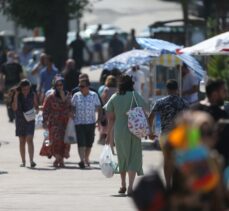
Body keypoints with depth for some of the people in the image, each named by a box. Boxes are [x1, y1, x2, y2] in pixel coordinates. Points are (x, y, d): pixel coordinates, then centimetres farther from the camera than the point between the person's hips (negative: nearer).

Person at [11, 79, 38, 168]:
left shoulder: (32, 95, 2)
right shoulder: (17, 95, 0)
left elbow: (36, 107, 12)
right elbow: (14, 108, -10)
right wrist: (16, 96, -15)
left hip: (30, 120, -1)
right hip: (20, 120, 1)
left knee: (29, 140, -14)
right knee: (22, 141, 7)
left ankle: (31, 161, -20)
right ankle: (23, 161, 15)